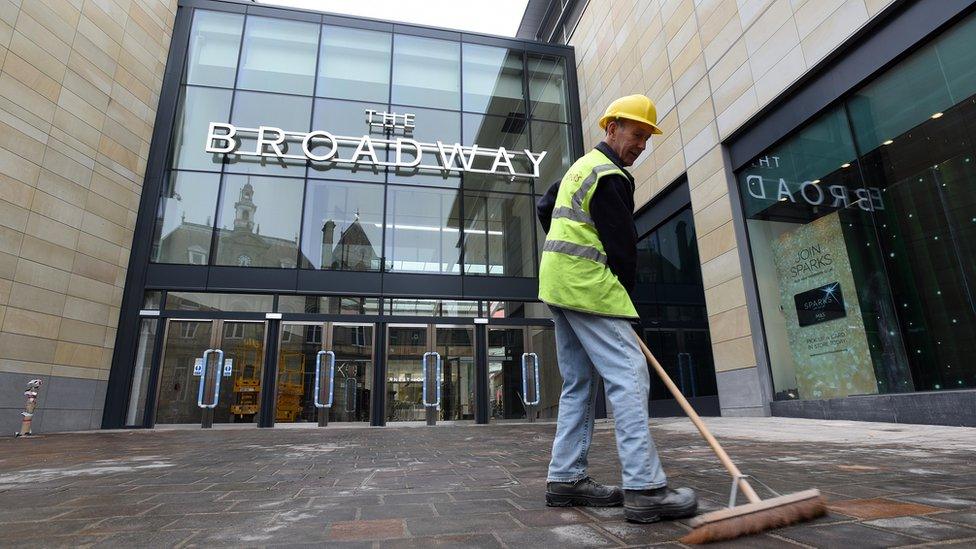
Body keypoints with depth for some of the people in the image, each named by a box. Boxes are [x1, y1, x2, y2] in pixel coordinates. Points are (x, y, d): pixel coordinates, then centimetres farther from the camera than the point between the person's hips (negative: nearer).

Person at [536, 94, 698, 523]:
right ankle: (645, 489, -11)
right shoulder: (611, 178, -10)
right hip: (588, 284, -10)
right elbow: (622, 247, -10)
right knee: (628, 376, -11)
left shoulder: (579, 166, 21)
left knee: (579, 382, 10)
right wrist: (624, 299, 1)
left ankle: (565, 478, 13)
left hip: (557, 280, 10)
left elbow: (544, 210, 30)